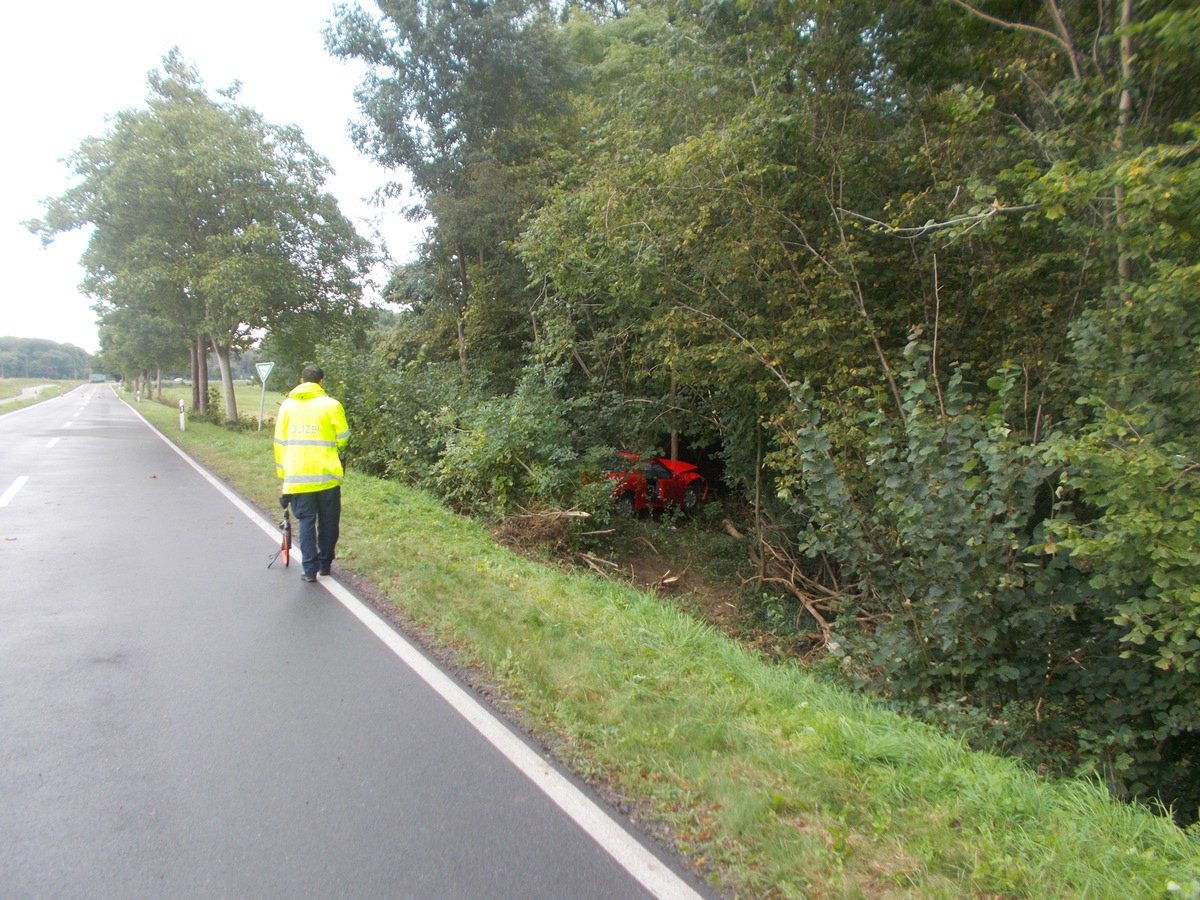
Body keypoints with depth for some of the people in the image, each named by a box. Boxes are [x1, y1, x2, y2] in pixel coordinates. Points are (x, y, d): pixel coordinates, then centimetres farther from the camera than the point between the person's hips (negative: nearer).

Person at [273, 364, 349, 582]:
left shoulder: (287, 405, 6)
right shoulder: (331, 405, -4)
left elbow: (280, 442, 8)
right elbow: (342, 439, -1)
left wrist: (283, 472, 15)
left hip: (298, 475, 2)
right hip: (327, 474, -2)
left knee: (306, 521, 8)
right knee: (328, 521, 13)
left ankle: (310, 569, 6)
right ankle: (325, 563, 22)